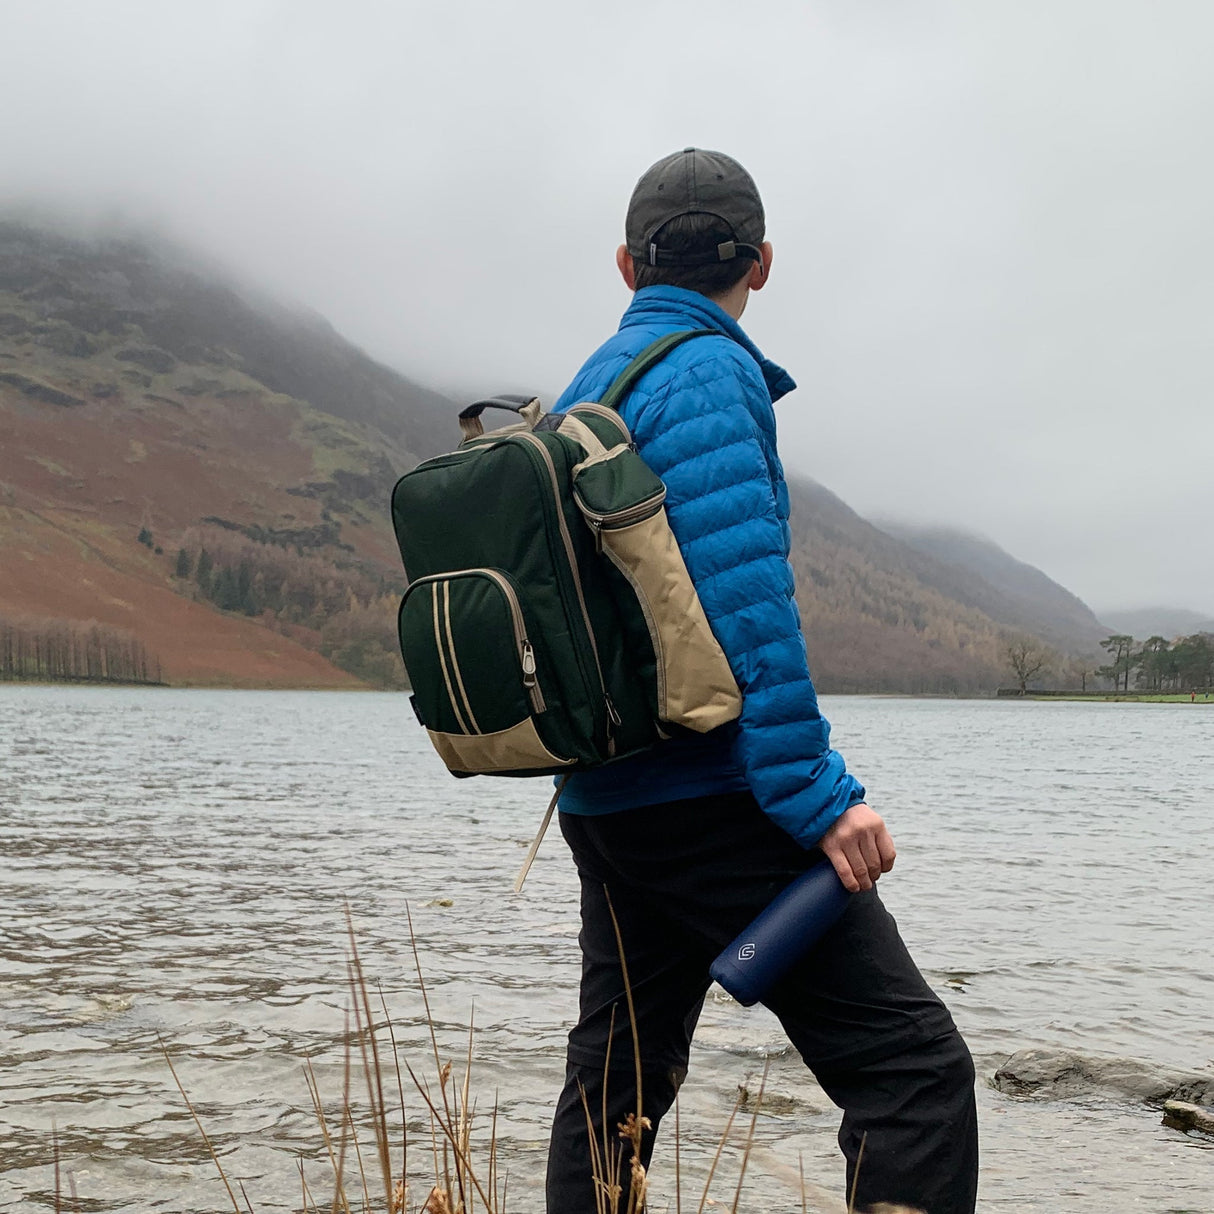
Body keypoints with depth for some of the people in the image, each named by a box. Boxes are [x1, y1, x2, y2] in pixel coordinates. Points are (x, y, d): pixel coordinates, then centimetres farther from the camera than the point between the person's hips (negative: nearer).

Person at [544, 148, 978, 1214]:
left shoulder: (586, 388, 18)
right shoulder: (707, 375, -9)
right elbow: (740, 594, -21)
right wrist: (818, 793, -21)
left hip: (602, 800, 10)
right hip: (709, 795, -9)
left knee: (616, 1080, 18)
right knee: (914, 1065, -10)